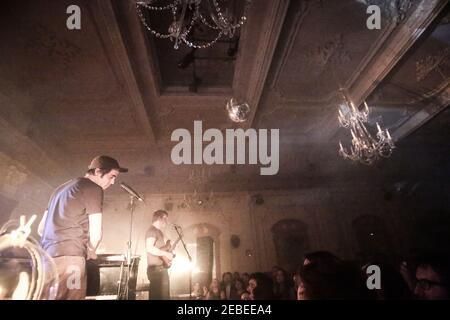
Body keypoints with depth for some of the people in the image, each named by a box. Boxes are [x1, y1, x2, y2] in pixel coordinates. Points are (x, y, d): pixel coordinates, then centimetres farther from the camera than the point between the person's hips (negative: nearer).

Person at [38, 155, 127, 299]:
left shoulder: (61, 188, 25)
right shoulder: (93, 188, 0)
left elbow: (41, 229, 26)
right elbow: (96, 233, -5)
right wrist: (90, 251, 14)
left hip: (46, 257, 9)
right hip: (69, 258, -8)